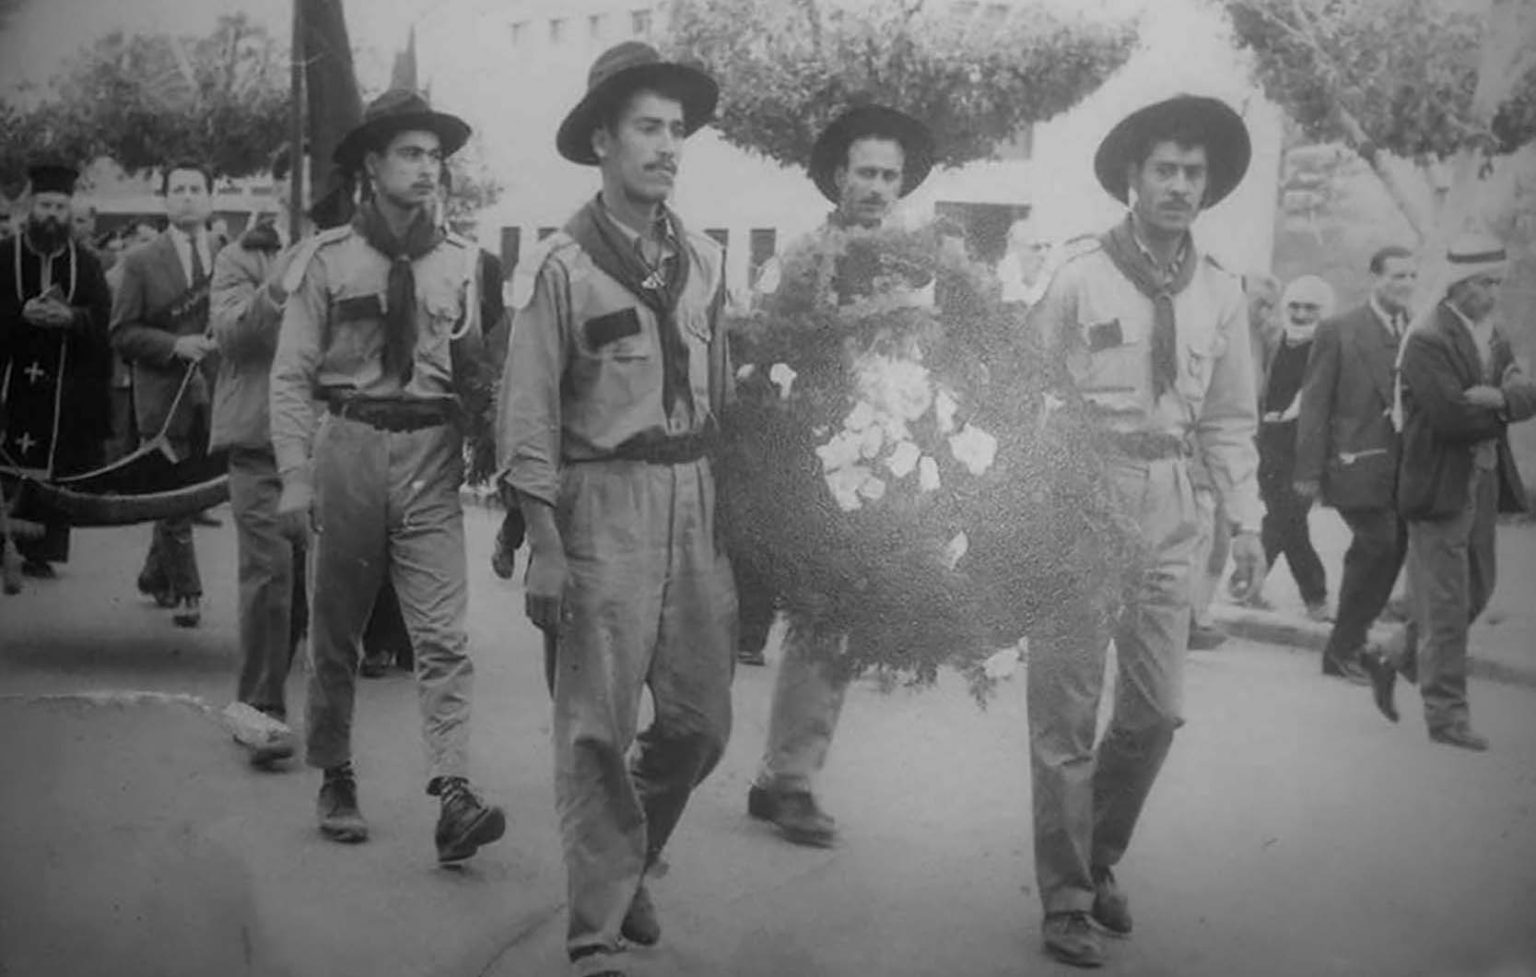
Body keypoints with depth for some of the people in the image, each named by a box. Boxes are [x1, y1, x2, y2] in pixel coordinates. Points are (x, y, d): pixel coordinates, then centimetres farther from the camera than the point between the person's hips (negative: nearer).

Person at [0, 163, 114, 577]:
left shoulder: (86, 262, 9)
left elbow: (105, 320, 1)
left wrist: (70, 317, -17)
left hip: (69, 387, 1)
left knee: (57, 473, 1)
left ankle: (41, 550, 8)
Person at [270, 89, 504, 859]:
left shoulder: (458, 262, 5)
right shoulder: (328, 259, -1)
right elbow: (291, 376, -1)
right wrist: (296, 475, -8)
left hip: (432, 455, 1)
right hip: (350, 444, -1)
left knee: (443, 636, -7)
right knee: (336, 629, 10)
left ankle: (453, 795, -10)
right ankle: (335, 780, 25)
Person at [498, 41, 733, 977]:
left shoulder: (704, 259, 10)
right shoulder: (561, 267, -6)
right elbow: (529, 419, -7)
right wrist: (545, 546, -12)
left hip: (696, 497, 5)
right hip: (605, 501, -5)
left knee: (702, 721, 9)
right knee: (599, 729, -2)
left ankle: (629, 868, 34)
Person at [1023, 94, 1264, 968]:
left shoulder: (1222, 291, 5)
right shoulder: (1080, 280, -7)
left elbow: (1231, 417, 10)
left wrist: (1246, 517, 4)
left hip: (1169, 517, 5)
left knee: (1158, 709, 10)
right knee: (1068, 716, 1)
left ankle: (1100, 861, 31)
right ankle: (1067, 901, 13)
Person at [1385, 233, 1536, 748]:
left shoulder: (1494, 335, 12)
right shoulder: (1428, 340, -15)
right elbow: (1452, 418, -24)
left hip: (1485, 483, 8)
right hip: (1442, 488, -8)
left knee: (1478, 590, 18)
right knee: (1447, 605, -2)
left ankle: (1395, 656, 35)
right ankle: (1446, 715, 8)